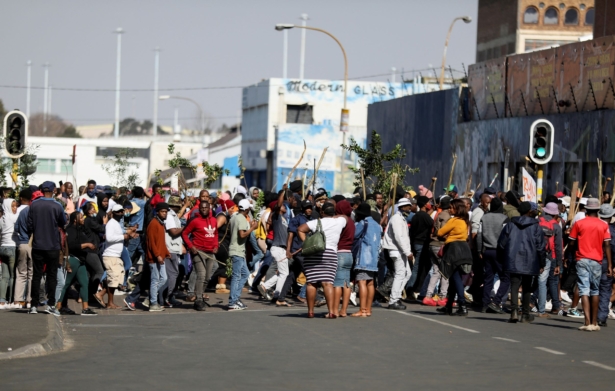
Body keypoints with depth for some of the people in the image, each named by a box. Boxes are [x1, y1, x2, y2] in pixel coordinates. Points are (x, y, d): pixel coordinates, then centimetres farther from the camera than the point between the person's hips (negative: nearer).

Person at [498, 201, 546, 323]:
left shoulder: (510, 225, 3)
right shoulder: (536, 227, -2)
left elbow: (501, 244, 6)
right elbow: (541, 247, -3)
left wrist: (505, 258, 19)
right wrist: (542, 264, 5)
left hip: (513, 262, 1)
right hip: (529, 263, 0)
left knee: (514, 287, -1)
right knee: (527, 288, 12)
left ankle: (514, 311, -21)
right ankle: (525, 314, 16)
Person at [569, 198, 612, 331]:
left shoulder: (579, 224, -1)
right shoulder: (604, 225, 2)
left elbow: (572, 243, -1)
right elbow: (607, 245, -2)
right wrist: (609, 265, -1)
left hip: (582, 260, -2)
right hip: (597, 261, 2)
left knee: (584, 290, -6)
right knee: (595, 291, 14)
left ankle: (588, 322, -17)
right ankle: (594, 322, 18)